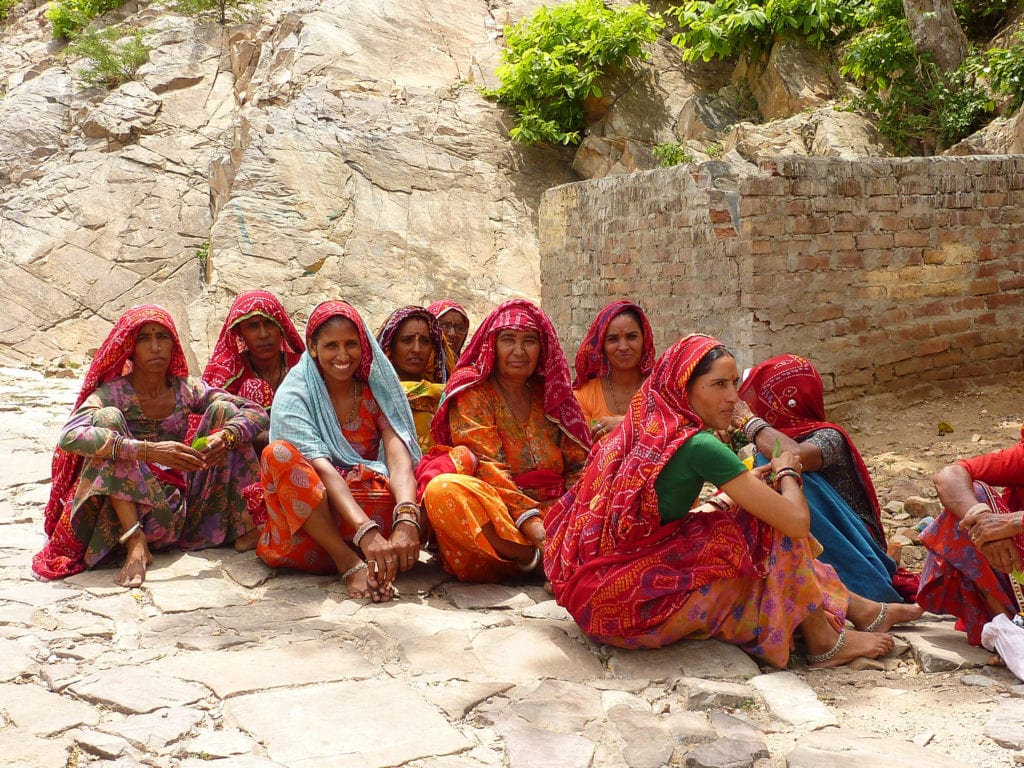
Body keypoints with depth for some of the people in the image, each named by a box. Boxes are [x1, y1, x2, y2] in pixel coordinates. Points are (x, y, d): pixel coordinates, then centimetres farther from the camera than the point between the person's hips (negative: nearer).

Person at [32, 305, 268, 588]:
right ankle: (136, 543, -33)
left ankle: (248, 527, -10)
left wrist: (226, 437, -27)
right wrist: (149, 451, -39)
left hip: (182, 502, 3)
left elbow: (256, 413, -4)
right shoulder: (112, 393, -9)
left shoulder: (187, 389, 1)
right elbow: (69, 436, -29)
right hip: (132, 506, -3)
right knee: (108, 417, -24)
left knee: (223, 409, -6)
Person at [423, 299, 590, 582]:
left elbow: (578, 465, 10)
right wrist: (530, 522, -27)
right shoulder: (472, 392, 4)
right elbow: (487, 468, -11)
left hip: (554, 510, 4)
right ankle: (540, 559, -34)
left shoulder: (549, 394, 18)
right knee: (444, 489, -35)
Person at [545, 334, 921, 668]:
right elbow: (796, 520, -18)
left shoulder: (649, 429, 7)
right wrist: (787, 472, 4)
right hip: (633, 606, -9)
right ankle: (823, 642, 10)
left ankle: (861, 609, 23)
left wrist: (745, 487, 11)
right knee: (773, 532, -3)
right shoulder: (699, 445, -18)